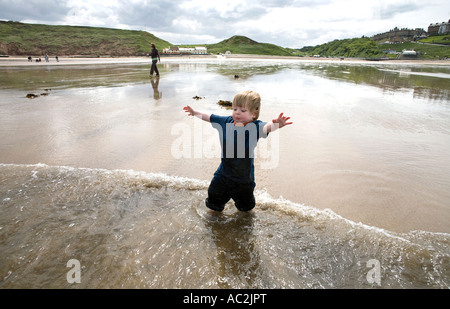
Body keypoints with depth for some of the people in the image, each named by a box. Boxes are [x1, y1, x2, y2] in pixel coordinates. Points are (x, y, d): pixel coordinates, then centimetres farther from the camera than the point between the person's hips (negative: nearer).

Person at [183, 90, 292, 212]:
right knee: (213, 204, 18)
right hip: (223, 173, 4)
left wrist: (276, 124, -63)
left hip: (244, 177, -3)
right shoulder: (226, 121, -5)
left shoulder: (254, 126, -19)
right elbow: (210, 118, 11)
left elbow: (266, 127, -40)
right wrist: (195, 113, 22)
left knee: (245, 207, 17)